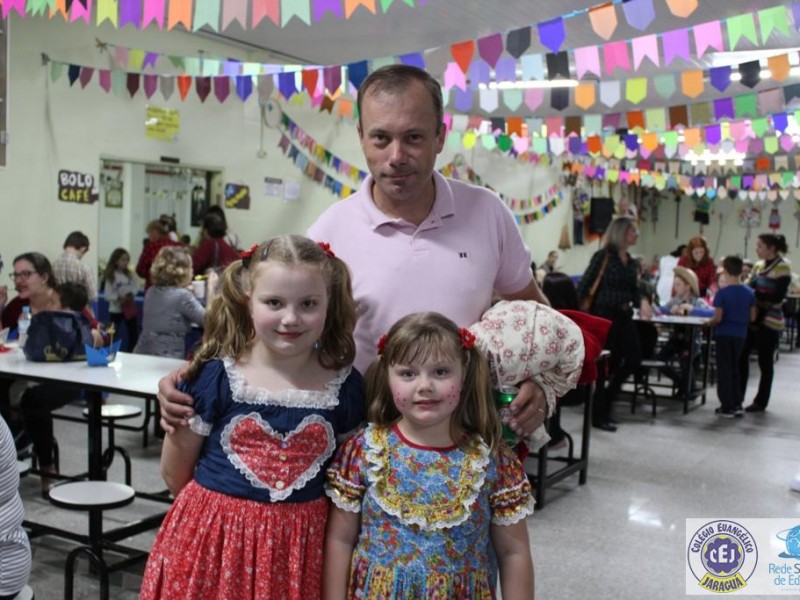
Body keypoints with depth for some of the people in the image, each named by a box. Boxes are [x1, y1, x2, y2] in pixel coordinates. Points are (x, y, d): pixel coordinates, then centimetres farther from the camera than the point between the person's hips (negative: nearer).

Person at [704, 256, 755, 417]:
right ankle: (737, 404, 19)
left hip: (724, 334, -4)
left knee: (724, 370, 4)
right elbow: (752, 317, 3)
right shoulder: (749, 293, 0)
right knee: (735, 369, 18)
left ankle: (727, 407, 5)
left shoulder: (722, 293, -15)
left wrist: (708, 324, 1)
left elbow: (718, 318, -17)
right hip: (740, 335, 4)